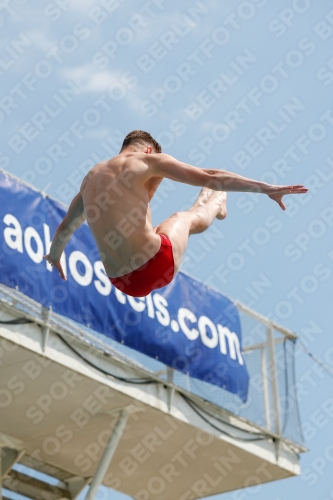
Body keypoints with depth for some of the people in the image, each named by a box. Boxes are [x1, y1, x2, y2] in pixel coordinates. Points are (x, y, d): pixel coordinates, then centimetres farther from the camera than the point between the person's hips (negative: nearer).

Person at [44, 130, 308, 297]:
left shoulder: (91, 177, 16)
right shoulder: (148, 159, -4)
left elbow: (65, 227, 31)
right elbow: (209, 177, -11)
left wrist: (54, 255, 51)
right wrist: (266, 188, -10)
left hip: (124, 284, 5)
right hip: (157, 267, -5)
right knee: (185, 218, 27)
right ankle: (217, 202, 57)